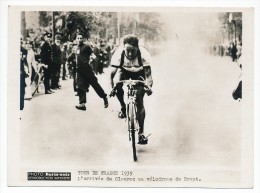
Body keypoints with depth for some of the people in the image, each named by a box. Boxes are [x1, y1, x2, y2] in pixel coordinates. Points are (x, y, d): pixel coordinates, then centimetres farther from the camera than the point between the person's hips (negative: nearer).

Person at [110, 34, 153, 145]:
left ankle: (141, 133, -4)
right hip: (124, 71, 2)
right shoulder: (118, 55, -35)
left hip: (139, 73, -2)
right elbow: (112, 73, -34)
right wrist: (112, 86, -51)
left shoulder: (144, 54, -38)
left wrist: (148, 86, -60)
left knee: (139, 101, -11)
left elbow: (148, 74, -42)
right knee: (118, 89, -23)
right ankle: (123, 108, 11)